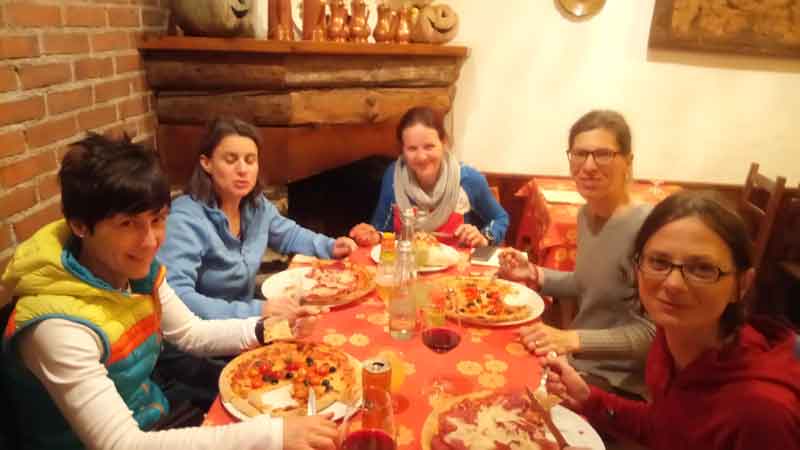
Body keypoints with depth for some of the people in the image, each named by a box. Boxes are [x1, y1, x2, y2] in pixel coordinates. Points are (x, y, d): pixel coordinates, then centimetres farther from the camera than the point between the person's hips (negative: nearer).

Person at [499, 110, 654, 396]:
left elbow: (650, 333, -21)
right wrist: (535, 275, 0)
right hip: (576, 362, 7)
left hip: (616, 383, -6)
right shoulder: (586, 214, 1)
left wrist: (572, 339, -29)